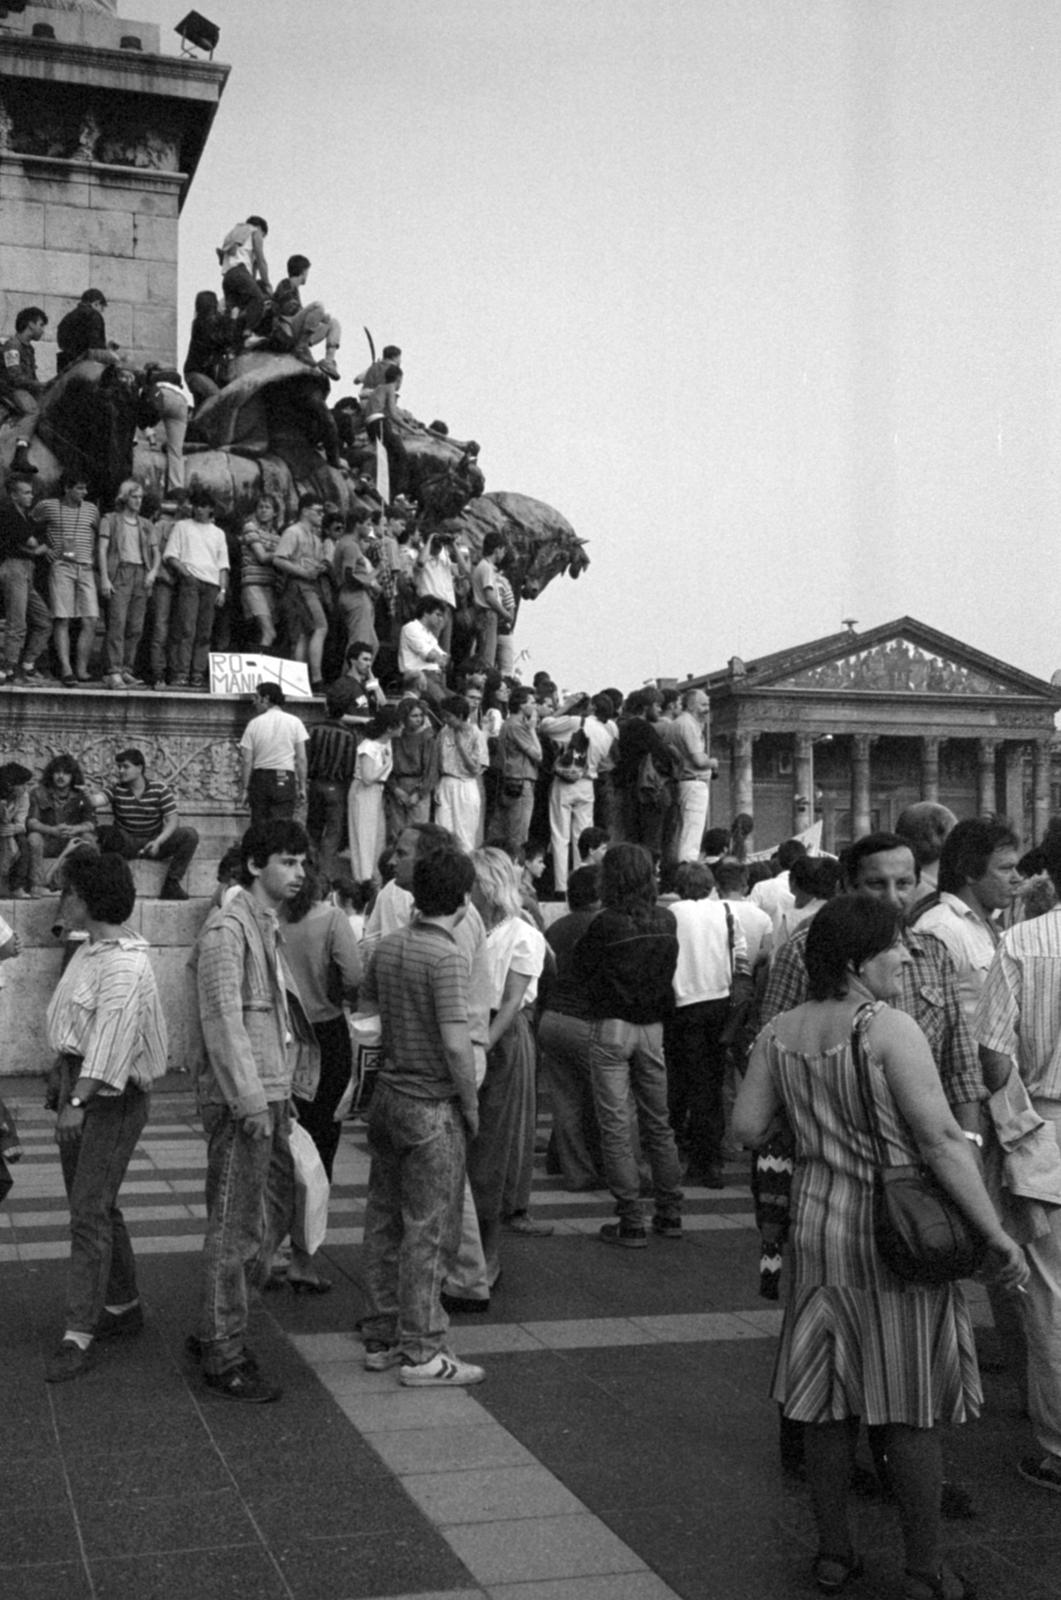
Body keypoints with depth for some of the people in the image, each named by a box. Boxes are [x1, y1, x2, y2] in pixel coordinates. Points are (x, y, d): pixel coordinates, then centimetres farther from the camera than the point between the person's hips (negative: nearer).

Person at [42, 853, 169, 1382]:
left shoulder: (125, 963, -20)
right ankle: (123, 1305, 30)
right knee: (93, 1205, 17)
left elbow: (110, 1040, -24)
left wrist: (78, 1102, -26)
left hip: (112, 1094, -10)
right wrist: (66, 1094, 14)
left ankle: (79, 1333, -5)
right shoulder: (89, 950, 11)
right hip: (78, 1079, 10)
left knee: (90, 1211, -9)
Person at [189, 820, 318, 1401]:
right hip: (239, 1099, -10)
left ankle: (217, 1330, 28)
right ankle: (223, 1359, 8)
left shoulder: (271, 927, 16)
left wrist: (285, 1092, 17)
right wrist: (251, 1101, -22)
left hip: (270, 1096, 10)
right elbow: (223, 1021, -19)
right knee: (234, 1227, -2)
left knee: (277, 1209, 16)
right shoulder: (227, 930, -14)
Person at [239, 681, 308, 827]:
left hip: (260, 778, 1)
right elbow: (301, 759, -1)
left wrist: (244, 789, 6)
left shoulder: (254, 723, 2)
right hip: (285, 779, -1)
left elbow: (247, 761, 0)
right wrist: (302, 787, 3)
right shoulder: (294, 722, 2)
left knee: (258, 828, 8)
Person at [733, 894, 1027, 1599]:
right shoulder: (888, 1028, -17)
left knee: (830, 1404, 15)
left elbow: (747, 1127, 2)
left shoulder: (780, 1034, 0)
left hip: (819, 1227, 5)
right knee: (911, 1411, 7)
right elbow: (942, 1140, -19)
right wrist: (998, 1235, -15)